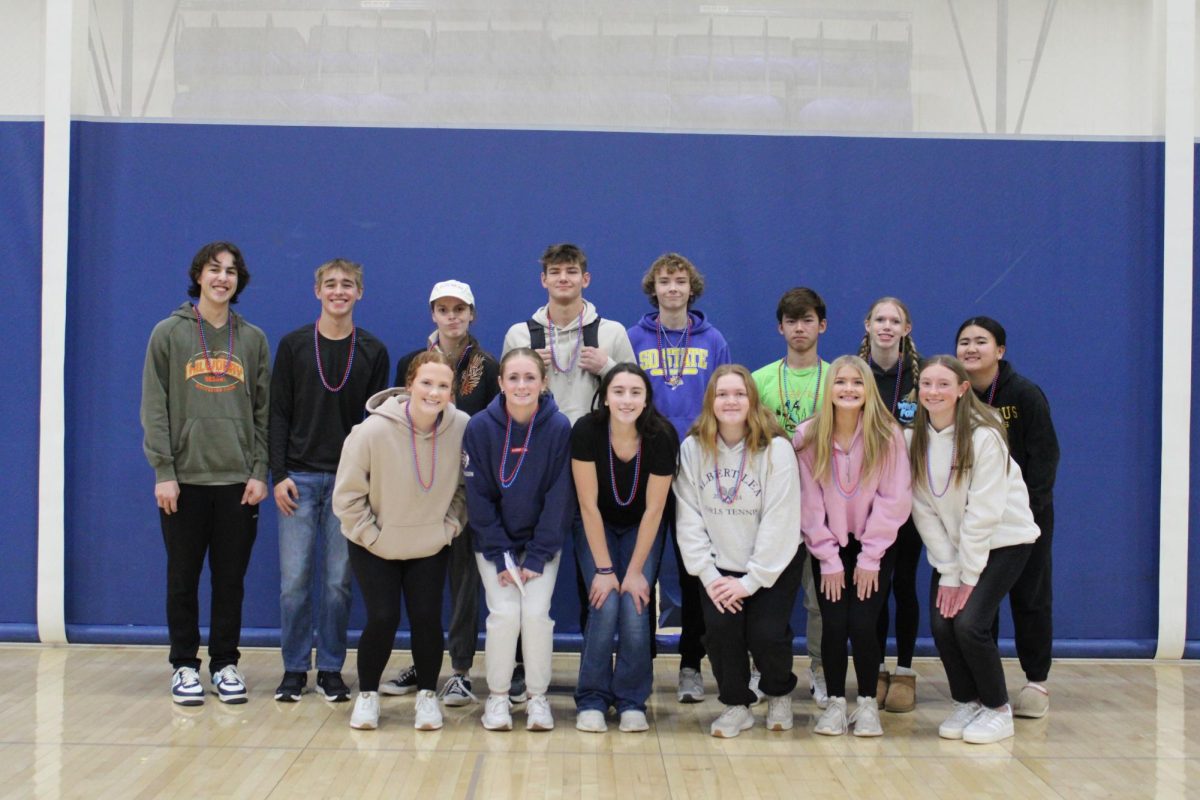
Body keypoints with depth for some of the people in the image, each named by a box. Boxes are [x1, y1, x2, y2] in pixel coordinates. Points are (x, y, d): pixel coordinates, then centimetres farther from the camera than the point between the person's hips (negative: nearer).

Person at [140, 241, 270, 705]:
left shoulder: (254, 339, 8)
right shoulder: (168, 334, 3)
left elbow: (264, 411, 7)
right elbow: (154, 408, -1)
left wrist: (260, 471, -2)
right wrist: (163, 471, -9)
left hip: (238, 481, 1)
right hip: (184, 479, -1)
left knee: (231, 579, 6)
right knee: (183, 579, 5)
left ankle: (225, 663, 17)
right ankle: (184, 666, 16)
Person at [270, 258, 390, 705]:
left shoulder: (373, 352, 5)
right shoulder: (294, 345, 4)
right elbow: (279, 414, 3)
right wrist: (279, 474, -6)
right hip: (300, 478, 0)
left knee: (338, 580, 3)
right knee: (295, 579, 0)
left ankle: (331, 670, 13)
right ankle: (295, 670, 11)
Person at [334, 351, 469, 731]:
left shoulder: (461, 427, -17)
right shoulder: (374, 430, -24)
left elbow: (465, 485, 0)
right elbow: (347, 494, -13)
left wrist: (449, 527, -5)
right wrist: (371, 535, -11)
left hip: (431, 546, 2)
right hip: (374, 546, -2)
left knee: (427, 618, -6)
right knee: (383, 619, -8)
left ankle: (427, 695, 17)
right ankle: (367, 695, 16)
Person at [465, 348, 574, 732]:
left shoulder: (559, 428, -14)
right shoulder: (480, 427, -13)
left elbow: (558, 498, -11)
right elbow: (479, 496, -9)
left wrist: (537, 557, -13)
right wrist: (500, 556, -13)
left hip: (542, 540, 0)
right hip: (495, 541, 0)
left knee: (536, 611, -14)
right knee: (505, 612, -14)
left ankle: (538, 697, 5)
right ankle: (497, 696, 6)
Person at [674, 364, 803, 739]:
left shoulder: (776, 449, -13)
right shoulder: (692, 448, -5)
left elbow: (780, 523, -15)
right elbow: (688, 518, -6)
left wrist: (751, 581, -17)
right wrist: (708, 575, -12)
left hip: (774, 565, -2)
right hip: (719, 565, 2)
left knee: (766, 634, -16)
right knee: (719, 627, -18)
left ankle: (780, 695, 17)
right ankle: (736, 705, 8)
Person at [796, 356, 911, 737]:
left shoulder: (887, 435, -13)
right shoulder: (807, 436, -9)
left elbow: (894, 499, -11)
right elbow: (809, 502, -6)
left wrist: (870, 558, -12)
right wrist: (828, 559, -8)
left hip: (874, 547, -1)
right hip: (828, 546, 1)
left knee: (862, 624, -11)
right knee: (834, 625, -8)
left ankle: (868, 703, 9)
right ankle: (835, 702, 11)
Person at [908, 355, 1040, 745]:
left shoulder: (984, 436, -20)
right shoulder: (914, 439, -5)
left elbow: (984, 512, -20)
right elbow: (925, 512, -5)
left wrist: (968, 575, -17)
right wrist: (948, 573, -9)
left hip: (1003, 540, -5)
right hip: (952, 545, 5)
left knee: (969, 623, -17)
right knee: (941, 624, -9)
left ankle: (997, 709, 4)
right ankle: (966, 703, 14)